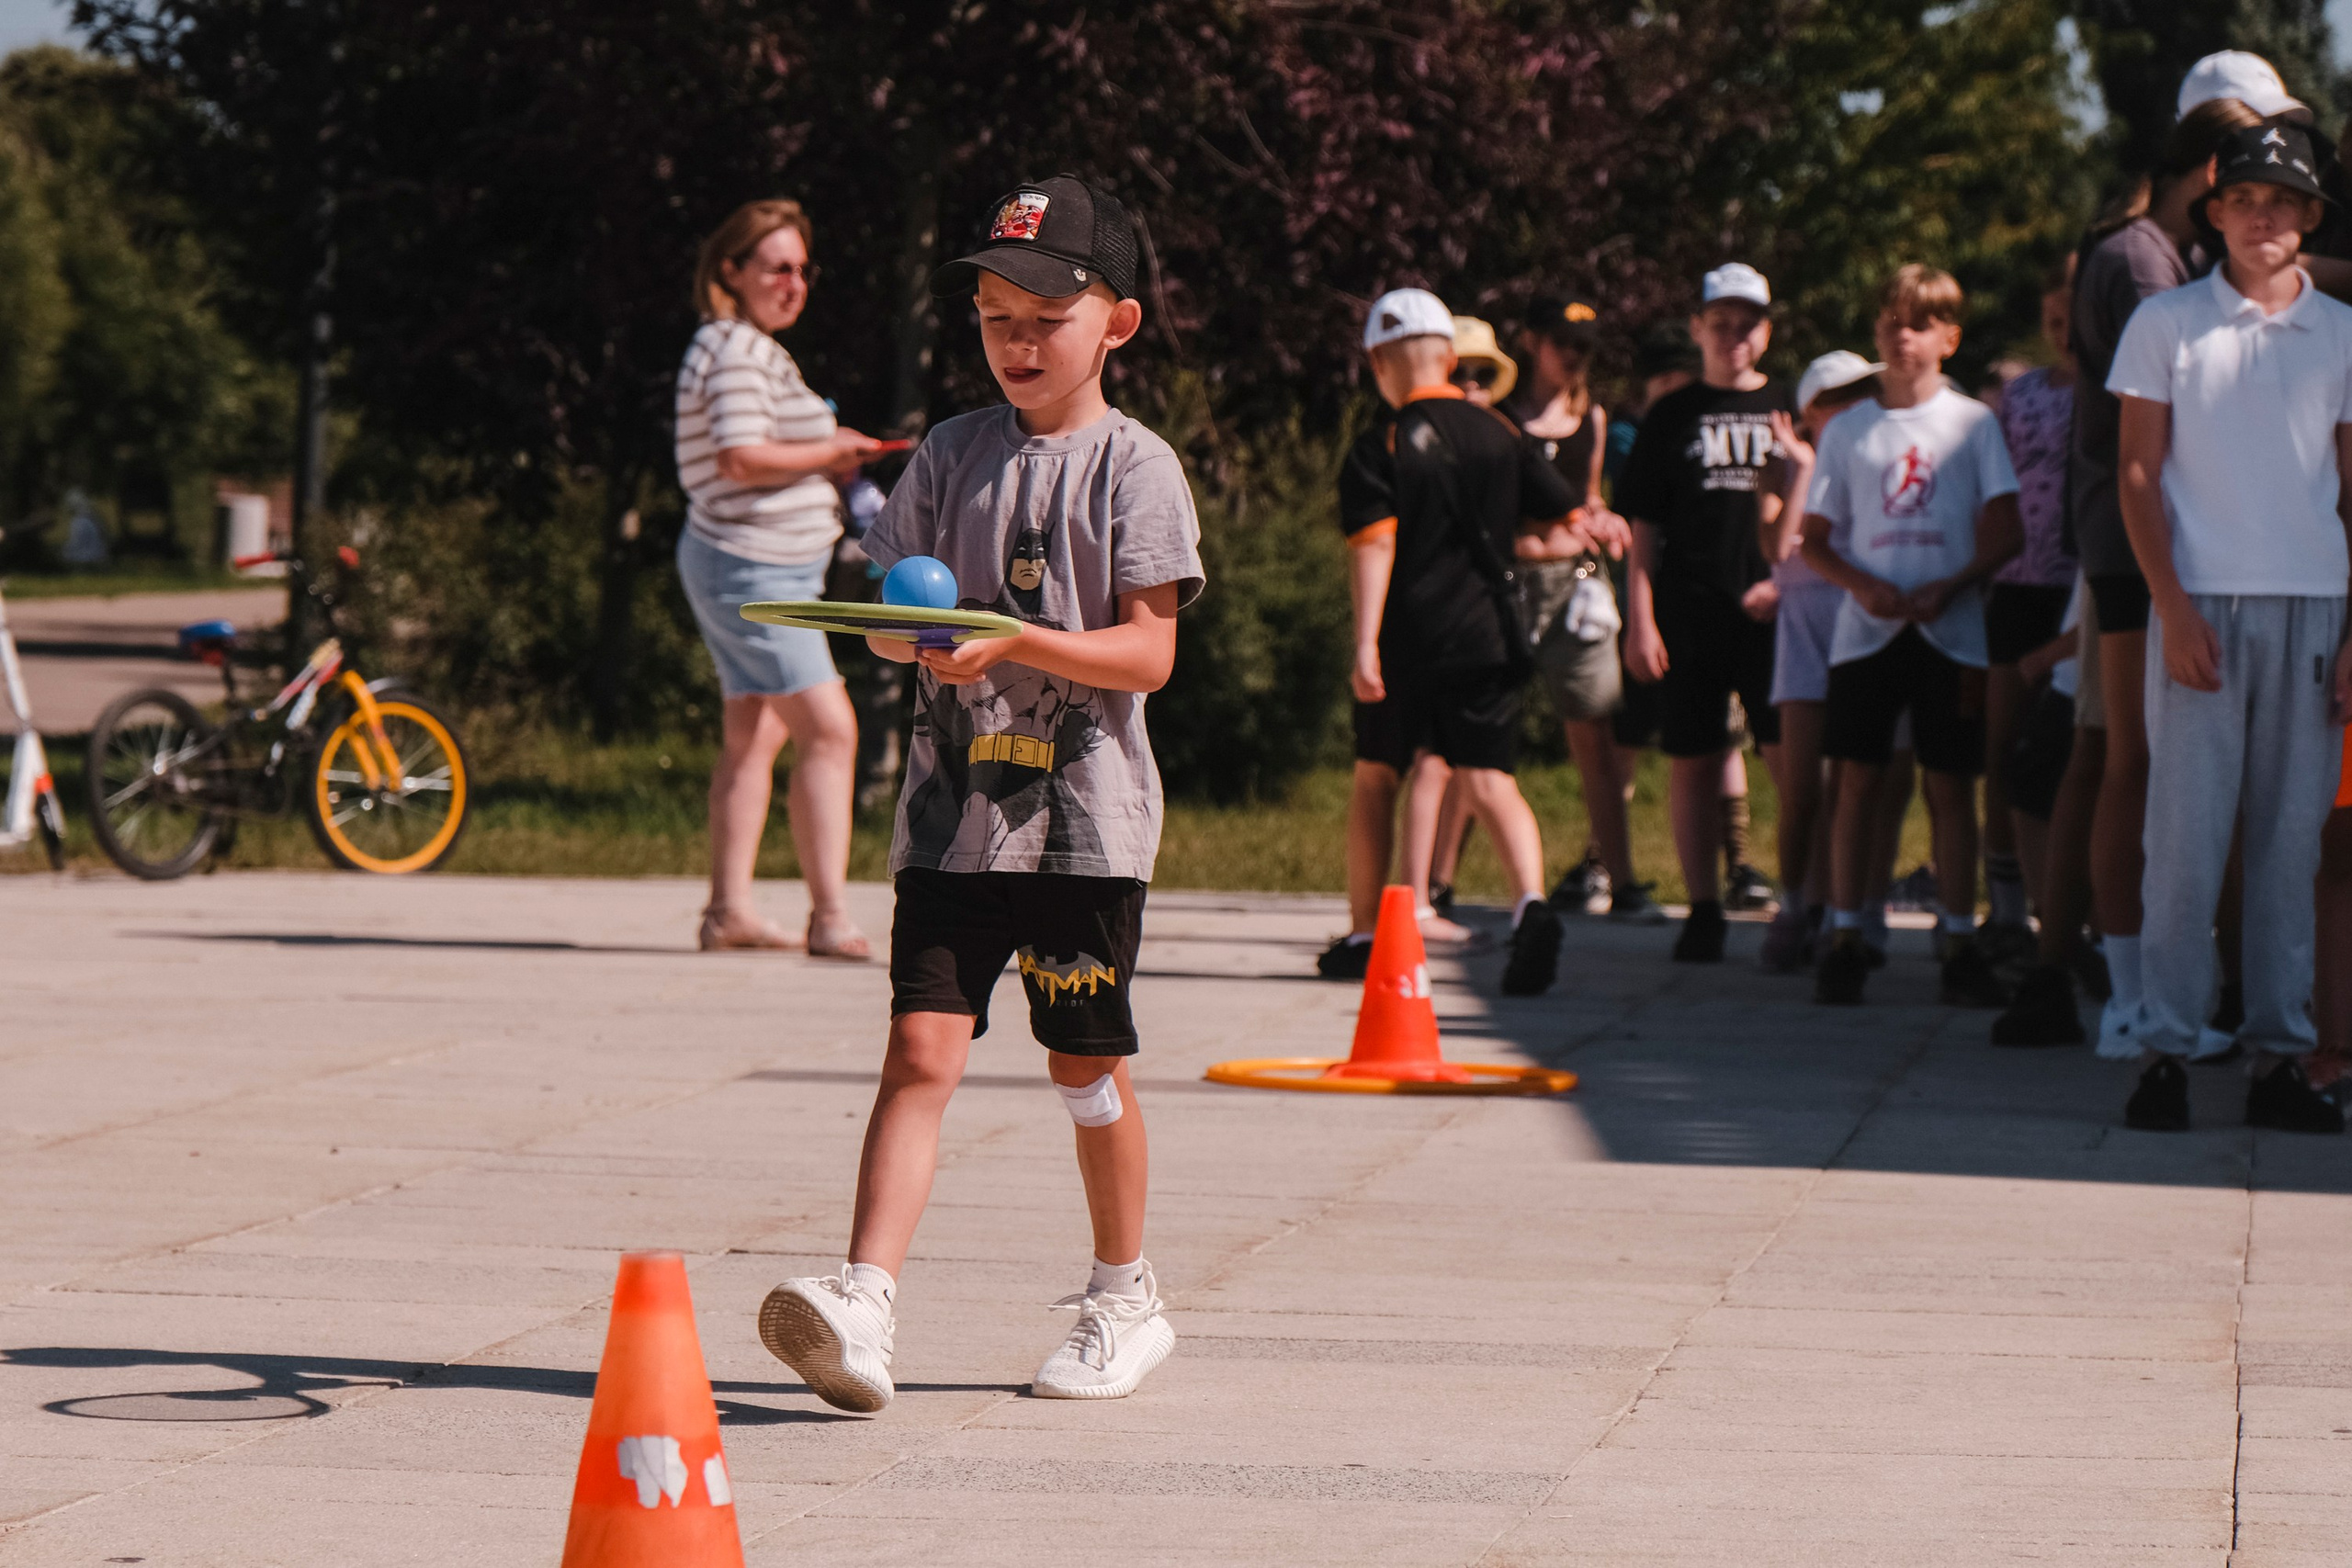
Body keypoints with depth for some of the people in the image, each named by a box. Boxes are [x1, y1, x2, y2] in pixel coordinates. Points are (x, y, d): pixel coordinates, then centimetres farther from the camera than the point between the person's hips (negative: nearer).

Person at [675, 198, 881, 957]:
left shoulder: (752, 350, 19)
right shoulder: (736, 349, -14)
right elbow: (743, 458, -24)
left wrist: (826, 460, 7)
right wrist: (828, 453, -12)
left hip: (751, 571, 11)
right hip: (752, 568, -11)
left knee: (752, 734, 13)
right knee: (829, 729, -14)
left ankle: (730, 908, 16)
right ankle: (831, 916, -16)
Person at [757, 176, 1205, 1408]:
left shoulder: (1135, 469, -2)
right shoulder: (951, 456, 9)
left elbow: (1147, 652, -10)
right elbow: (884, 614, 11)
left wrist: (1016, 639, -22)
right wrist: (910, 629, -13)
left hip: (1083, 816, -3)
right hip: (955, 808, 3)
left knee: (1086, 1064, 6)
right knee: (920, 1049, -8)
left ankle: (1125, 1299, 24)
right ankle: (863, 1306, -17)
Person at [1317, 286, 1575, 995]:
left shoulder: (1381, 447, -6)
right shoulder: (1501, 434, 7)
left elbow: (1373, 546, -17)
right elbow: (1566, 524, 10)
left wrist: (1364, 643, -21)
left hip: (1405, 642, -3)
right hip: (1486, 636, 3)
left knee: (1377, 776, 15)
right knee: (1491, 782, -2)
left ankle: (1362, 933, 20)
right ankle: (1530, 900, -29)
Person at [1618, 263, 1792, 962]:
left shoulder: (1792, 409, 12)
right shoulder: (1671, 418, 12)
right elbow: (1643, 529, 10)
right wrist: (1640, 621, 2)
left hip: (1777, 613, -1)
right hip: (1690, 615, 1)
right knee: (1693, 763, 1)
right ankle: (1703, 910, 8)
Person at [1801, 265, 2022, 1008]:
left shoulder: (1972, 423, 5)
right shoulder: (1847, 430, 9)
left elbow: (2005, 533, 1)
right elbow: (1813, 538, 10)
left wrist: (1948, 589, -14)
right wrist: (1861, 584, -9)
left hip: (1950, 632, -1)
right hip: (1866, 631, 1)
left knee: (1951, 786, 1)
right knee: (1857, 781, -1)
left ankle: (1962, 946, 4)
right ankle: (1845, 939, 3)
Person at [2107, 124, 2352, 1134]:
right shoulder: (2168, 325, 6)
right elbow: (2138, 474, 4)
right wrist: (2173, 610, -7)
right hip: (2201, 606, -2)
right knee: (2186, 835, -6)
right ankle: (2164, 1050, -2)